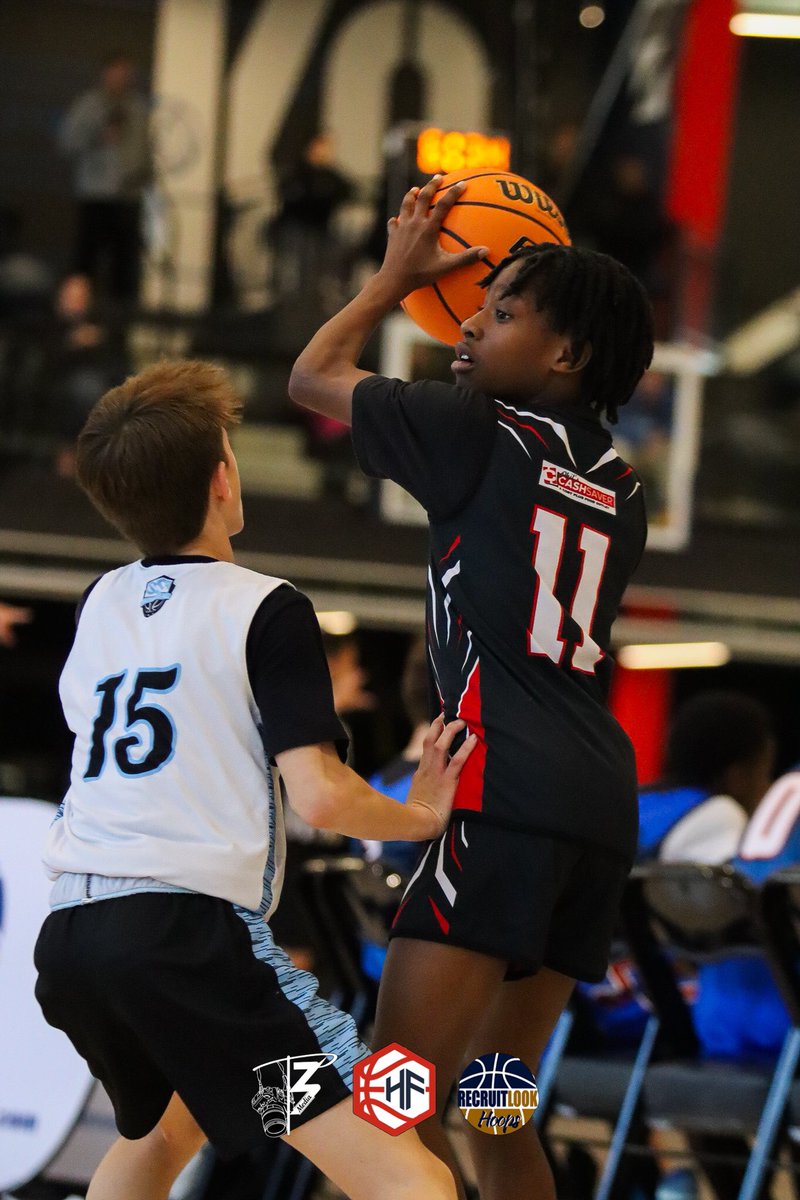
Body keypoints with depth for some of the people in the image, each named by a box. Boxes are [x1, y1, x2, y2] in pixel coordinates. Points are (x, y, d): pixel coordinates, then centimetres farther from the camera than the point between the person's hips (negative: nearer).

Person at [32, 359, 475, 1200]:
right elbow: (320, 796, -8)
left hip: (68, 939, 7)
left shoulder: (97, 607, 17)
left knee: (163, 1126, 39)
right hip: (188, 929, -7)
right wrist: (420, 813, 10)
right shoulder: (266, 610, -1)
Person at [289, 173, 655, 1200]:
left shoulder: (481, 433, 0)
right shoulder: (619, 488, 19)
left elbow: (314, 375, 14)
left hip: (506, 789, -8)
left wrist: (397, 274, 27)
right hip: (600, 802, 8)